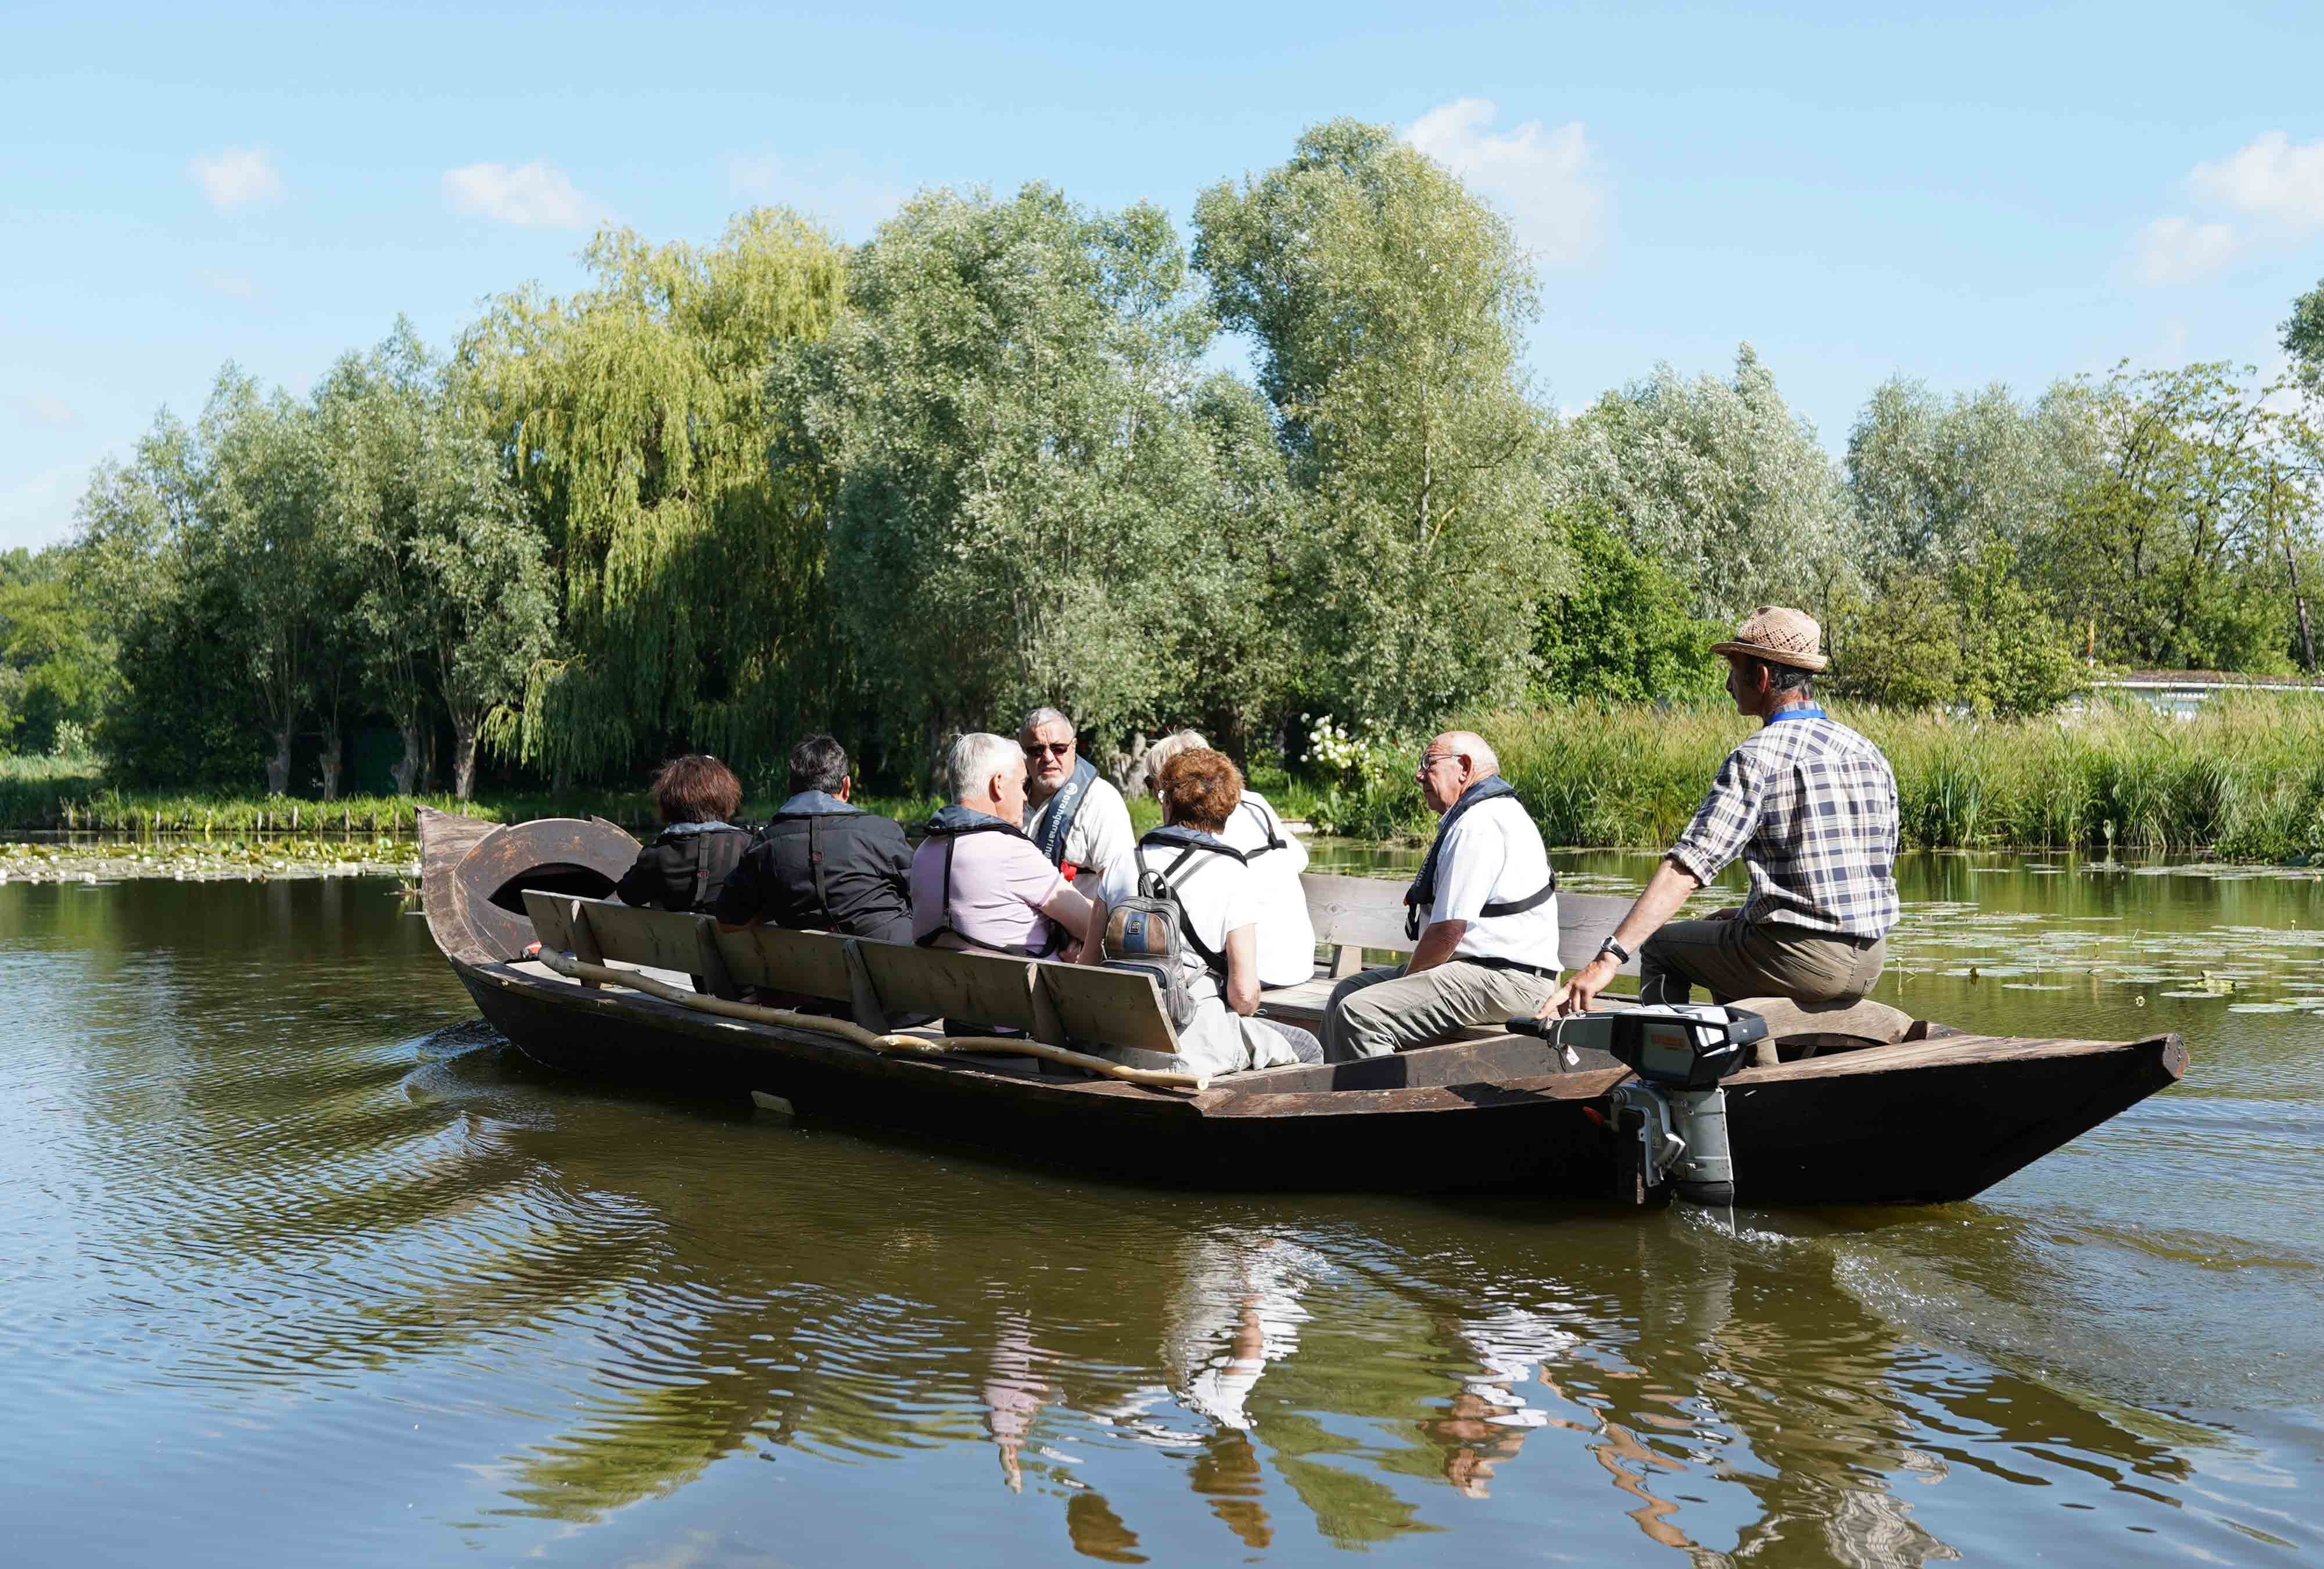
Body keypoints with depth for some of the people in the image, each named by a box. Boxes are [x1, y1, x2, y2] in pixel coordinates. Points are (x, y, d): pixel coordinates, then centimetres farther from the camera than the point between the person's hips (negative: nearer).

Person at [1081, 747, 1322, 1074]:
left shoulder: (1122, 866, 3)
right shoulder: (1234, 878, -9)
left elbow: (1088, 964, 6)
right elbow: (1244, 992, -12)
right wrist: (1244, 1013, 11)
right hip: (1195, 1047, -5)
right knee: (1307, 1048, 18)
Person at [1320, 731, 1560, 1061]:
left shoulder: (1478, 825, -16)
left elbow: (1448, 929, -20)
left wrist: (1405, 981, -6)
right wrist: (1408, 977, 11)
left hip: (1503, 981, -12)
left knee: (1358, 1014, -23)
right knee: (1346, 992, 11)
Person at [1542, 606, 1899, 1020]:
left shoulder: (1758, 757, -13)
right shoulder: (1870, 753, 10)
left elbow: (1687, 867, -22)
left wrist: (1608, 959, -25)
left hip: (1802, 961, -7)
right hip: (1870, 963, 8)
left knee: (1660, 944, 15)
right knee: (1727, 935, 33)